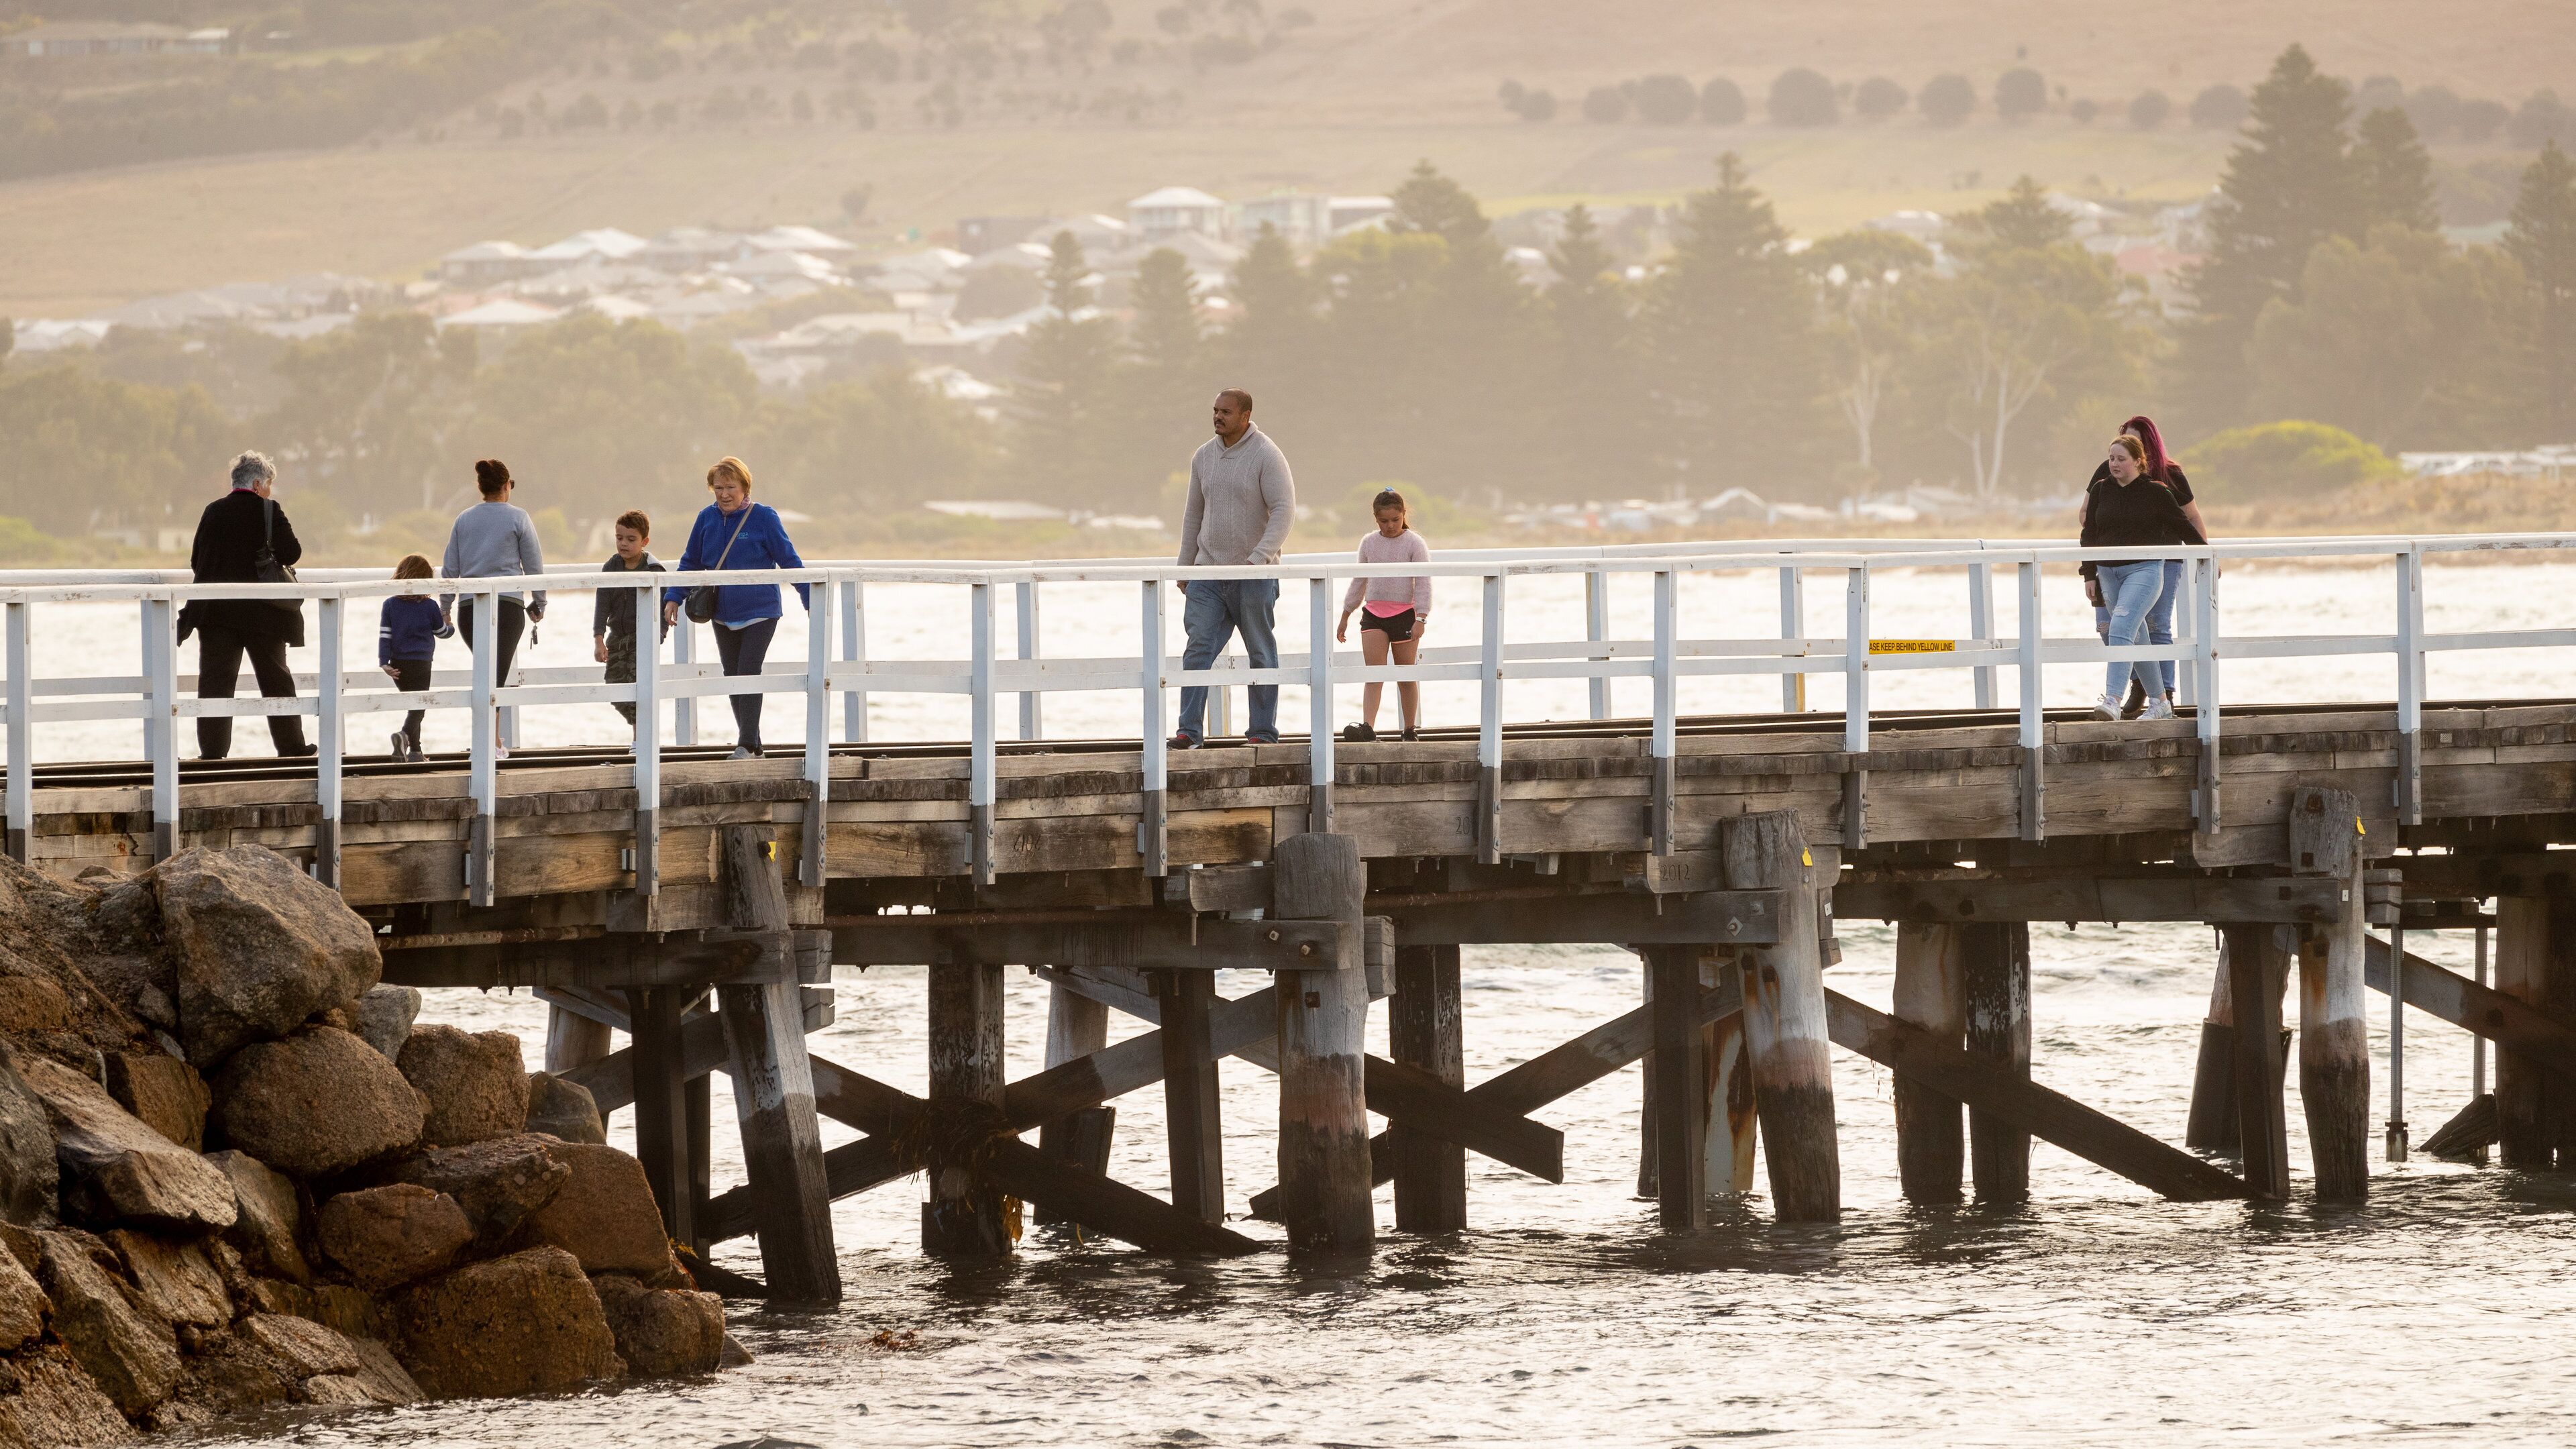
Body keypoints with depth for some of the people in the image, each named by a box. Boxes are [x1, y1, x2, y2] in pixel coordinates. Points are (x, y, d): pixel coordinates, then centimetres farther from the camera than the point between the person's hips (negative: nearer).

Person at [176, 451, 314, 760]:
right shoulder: (269, 511, -6)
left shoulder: (213, 512, 4)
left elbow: (196, 560, 7)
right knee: (276, 679, 11)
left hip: (215, 610, 1)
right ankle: (291, 745, 18)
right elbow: (291, 553, -9)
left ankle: (212, 749, -8)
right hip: (261, 614, -1)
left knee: (215, 680, 0)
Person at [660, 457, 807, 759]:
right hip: (723, 615, 5)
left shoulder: (763, 517, -9)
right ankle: (753, 746, 17)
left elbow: (789, 560, -5)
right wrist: (673, 598, 4)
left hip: (760, 612, -5)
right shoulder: (707, 518, 3)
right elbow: (690, 563, 13)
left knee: (749, 674, -14)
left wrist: (811, 600, -6)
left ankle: (747, 746, -11)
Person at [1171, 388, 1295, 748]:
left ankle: (1264, 730, 11)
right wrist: (1185, 567, 16)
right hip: (1210, 570, 5)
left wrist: (1258, 558, -25)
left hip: (1254, 574, -5)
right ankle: (1190, 730, -11)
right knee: (1198, 648, -7)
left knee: (1261, 653, 4)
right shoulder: (1204, 456, 9)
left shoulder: (1266, 456, -8)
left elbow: (1284, 509, -14)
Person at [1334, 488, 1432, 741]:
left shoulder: (1414, 544, -3)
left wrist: (1421, 619, -18)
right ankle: (1367, 727, -21)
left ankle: (1411, 729, 17)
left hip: (1404, 613, -3)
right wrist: (1345, 616, 20)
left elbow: (1423, 584, -8)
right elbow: (1359, 581, 18)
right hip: (1374, 613, 3)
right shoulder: (1369, 544, 9)